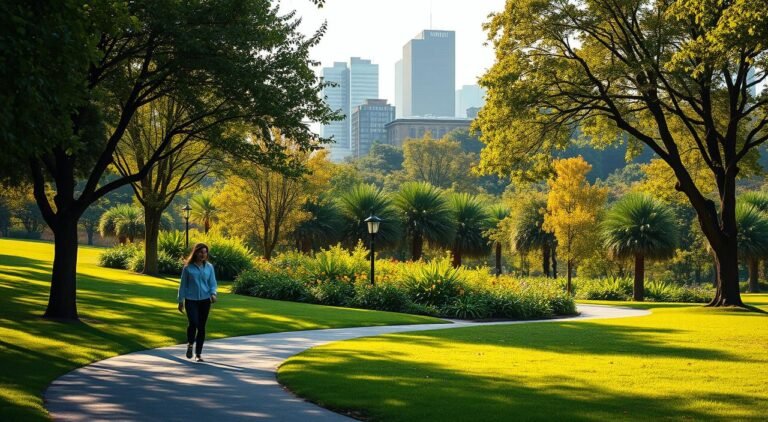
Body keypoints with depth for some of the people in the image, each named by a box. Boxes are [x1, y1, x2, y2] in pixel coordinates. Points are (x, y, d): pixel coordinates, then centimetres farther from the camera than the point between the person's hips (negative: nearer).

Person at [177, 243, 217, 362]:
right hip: (191, 300, -2)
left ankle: (198, 354, 15)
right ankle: (190, 344, 12)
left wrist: (213, 294, -16)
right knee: (193, 323, -18)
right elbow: (183, 285, 4)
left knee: (202, 326, 4)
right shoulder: (188, 268, -2)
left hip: (205, 300, 2)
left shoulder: (209, 267, 4)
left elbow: (212, 284, 4)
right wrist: (181, 301, 3)